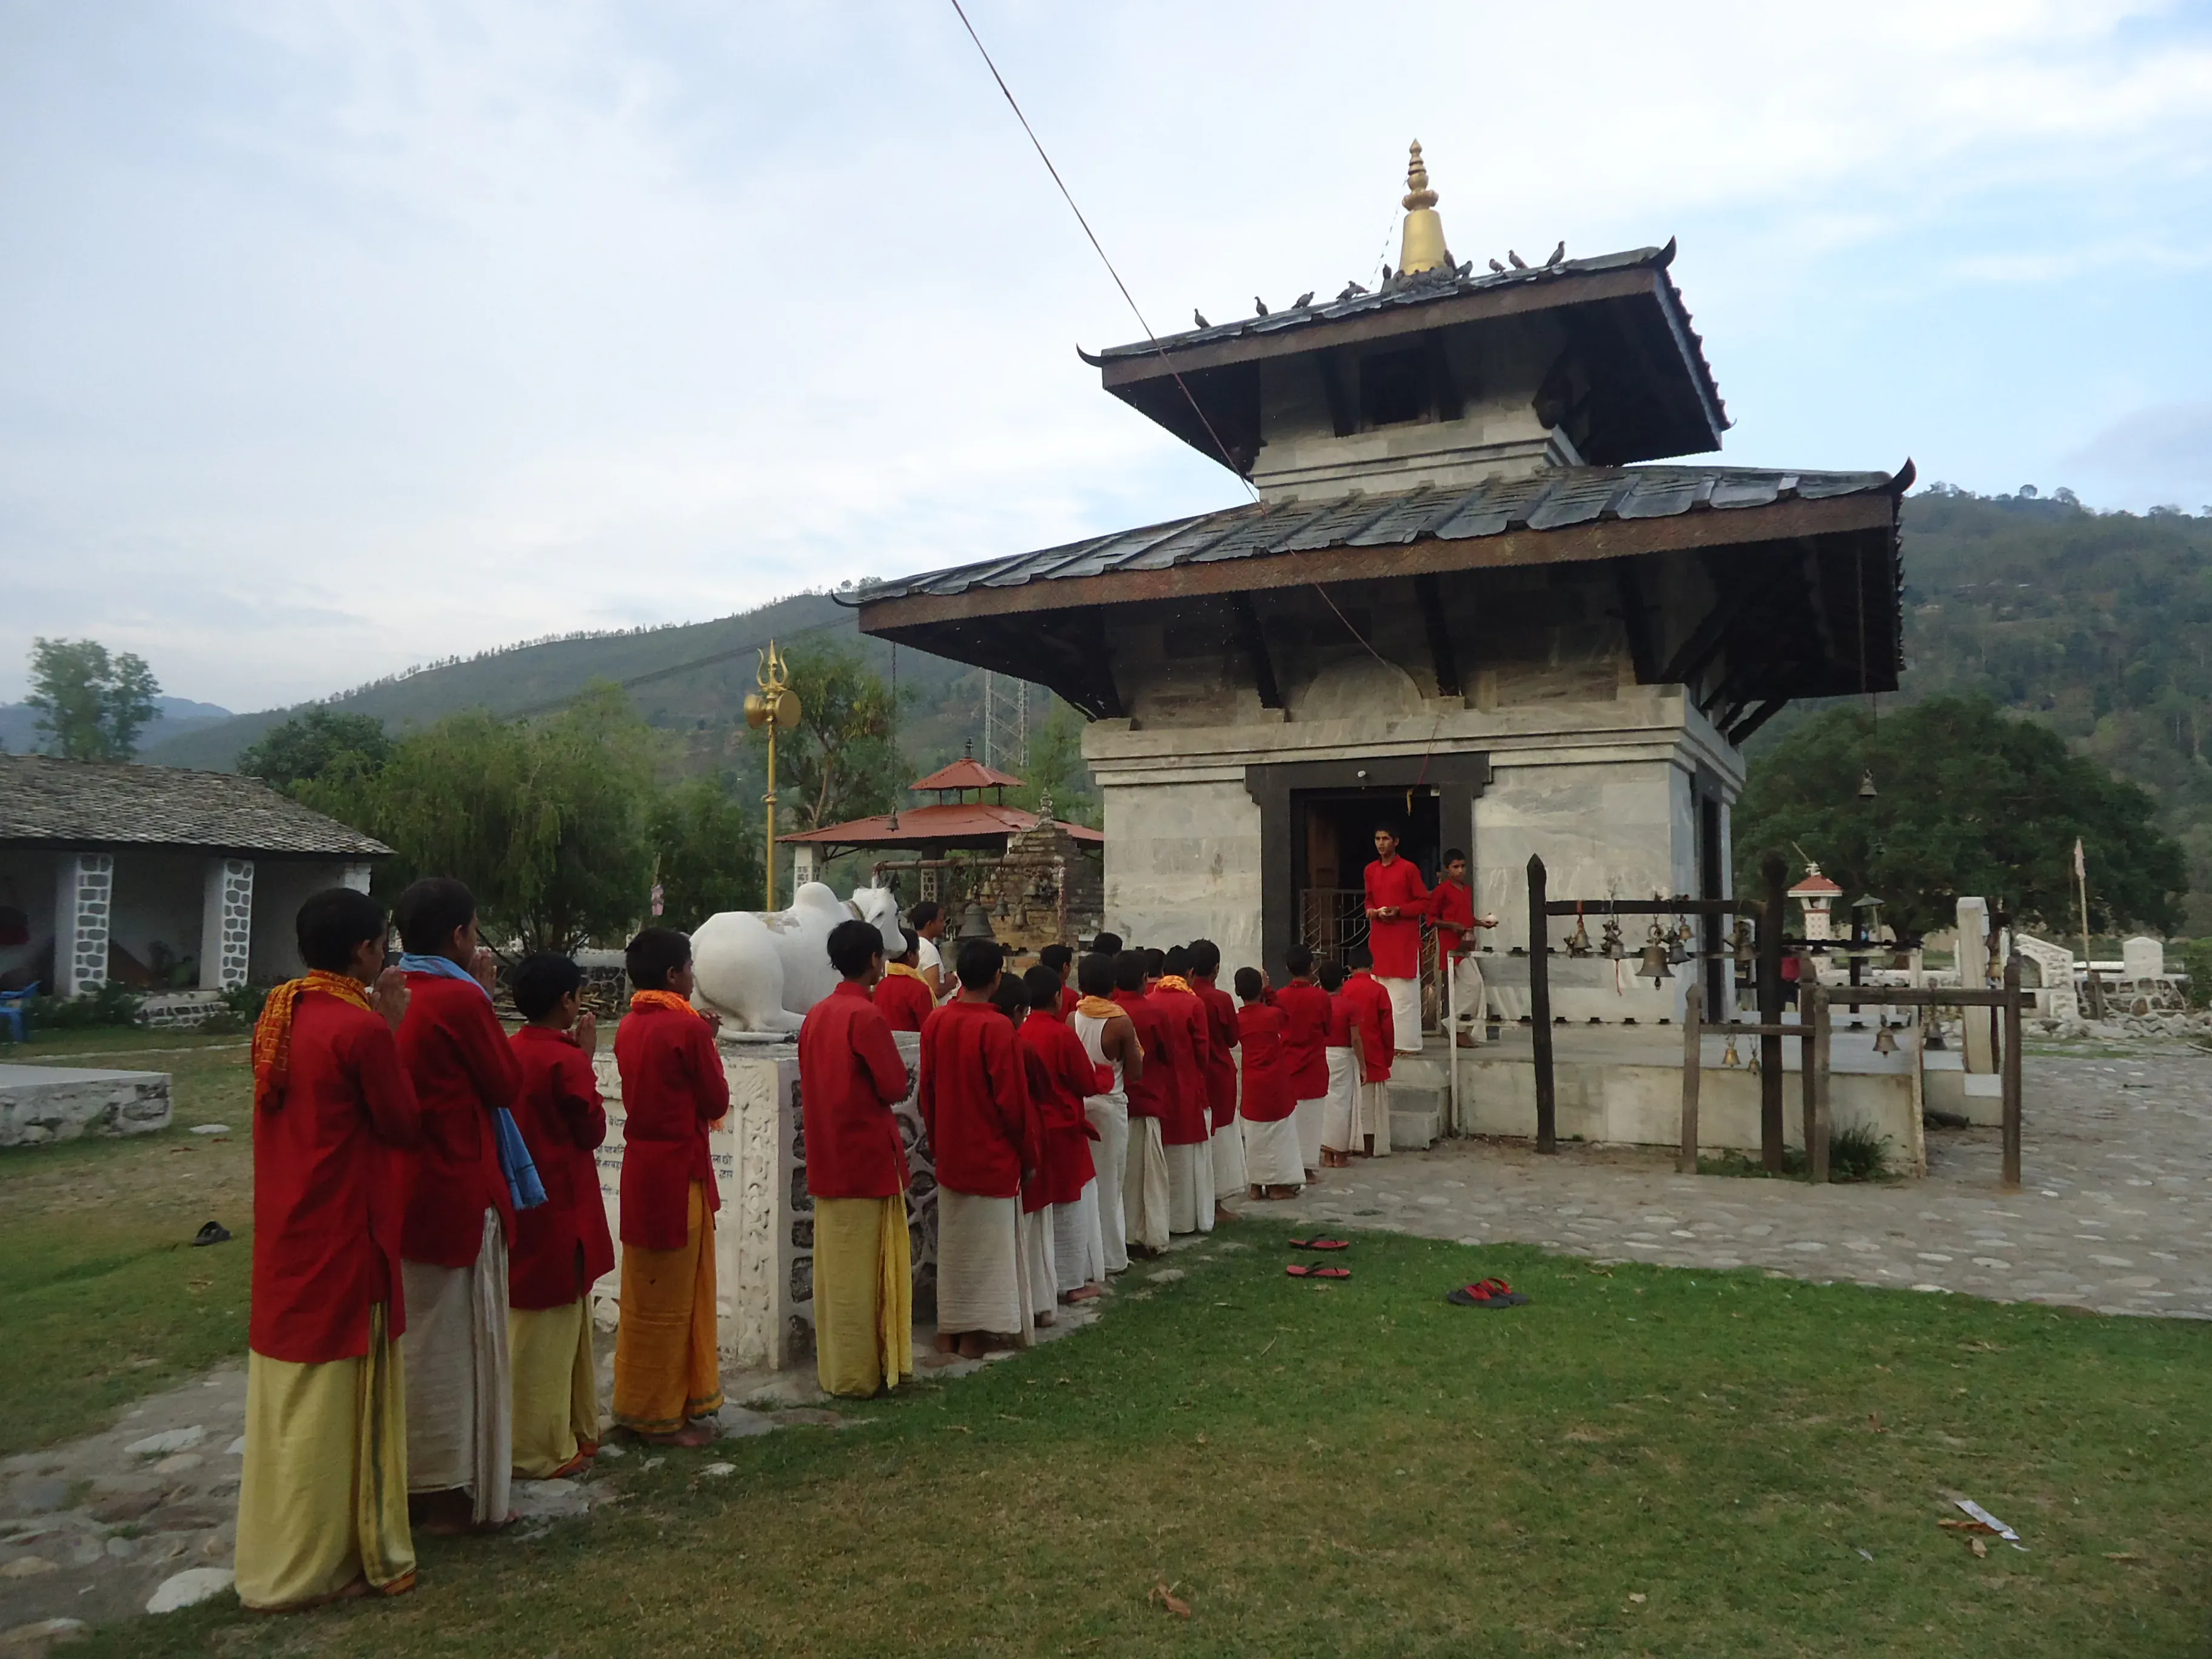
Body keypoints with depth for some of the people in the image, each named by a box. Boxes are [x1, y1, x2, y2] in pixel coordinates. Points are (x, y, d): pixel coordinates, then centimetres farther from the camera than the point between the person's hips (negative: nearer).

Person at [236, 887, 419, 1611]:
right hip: (341, 1234, -8)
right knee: (333, 1394, 5)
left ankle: (278, 1554, 32)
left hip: (286, 1229, 8)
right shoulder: (361, 1027, -21)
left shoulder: (278, 1014, 4)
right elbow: (404, 1125, -11)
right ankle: (314, 1564, 19)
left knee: (289, 1388, 18)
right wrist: (393, 1027, -7)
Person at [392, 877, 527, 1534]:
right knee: (460, 1342, 4)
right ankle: (454, 1492, 14)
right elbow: (506, 1084, -8)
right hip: (457, 1194, -8)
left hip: (402, 1189, 8)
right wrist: (486, 996, -4)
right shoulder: (460, 999, -18)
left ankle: (407, 1479, 29)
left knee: (412, 1336, 17)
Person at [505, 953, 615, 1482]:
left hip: (519, 1204, 8)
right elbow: (592, 1130, -9)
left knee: (529, 1323, 17)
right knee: (550, 1327, 1)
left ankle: (572, 1431, 29)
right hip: (560, 1208, -8)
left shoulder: (509, 1052, 5)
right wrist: (587, 1058, -7)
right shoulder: (567, 1060, -17)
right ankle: (542, 1450, 10)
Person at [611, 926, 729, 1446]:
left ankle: (637, 1403, 28)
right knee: (672, 1298, 2)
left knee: (645, 1293, 18)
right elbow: (716, 1103, -11)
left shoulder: (629, 1027, 7)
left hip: (640, 1168, 8)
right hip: (678, 1172, -8)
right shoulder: (687, 1026, -17)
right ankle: (663, 1416, 12)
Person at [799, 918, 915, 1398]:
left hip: (828, 1157, 8)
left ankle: (835, 1366, 22)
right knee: (863, 1270, 1)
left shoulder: (817, 1015, 7)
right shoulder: (867, 1016, -17)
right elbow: (895, 1087, -14)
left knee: (835, 1264, 14)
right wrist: (895, 1071, 5)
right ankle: (859, 1373, 8)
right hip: (866, 1155, -8)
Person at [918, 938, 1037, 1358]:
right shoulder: (996, 1027, -19)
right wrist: (1028, 1153, -4)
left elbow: (926, 1089, 5)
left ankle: (949, 1330, 23)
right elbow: (1012, 1099, -16)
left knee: (953, 1242, 16)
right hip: (992, 1154, -5)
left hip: (950, 1152, 6)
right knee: (988, 1243, 6)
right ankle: (978, 1334, 11)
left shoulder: (935, 1022, -2)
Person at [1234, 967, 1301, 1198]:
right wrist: (1266, 990, 12)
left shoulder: (1238, 1020, -4)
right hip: (1275, 1083, -2)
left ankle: (1258, 1184, 11)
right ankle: (1278, 1184, 8)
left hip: (1252, 1085, 2)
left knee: (1255, 1135, 9)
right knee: (1278, 1133, 6)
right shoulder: (1274, 1015, -9)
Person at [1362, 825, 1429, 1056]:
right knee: (1379, 990, 5)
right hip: (1378, 936, 5)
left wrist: (1399, 910, -16)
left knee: (1405, 991, -4)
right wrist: (1370, 911, 2)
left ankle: (1408, 1042, 0)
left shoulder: (1408, 869, -6)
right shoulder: (1370, 871, 10)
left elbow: (1424, 903, -4)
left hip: (1404, 938, -5)